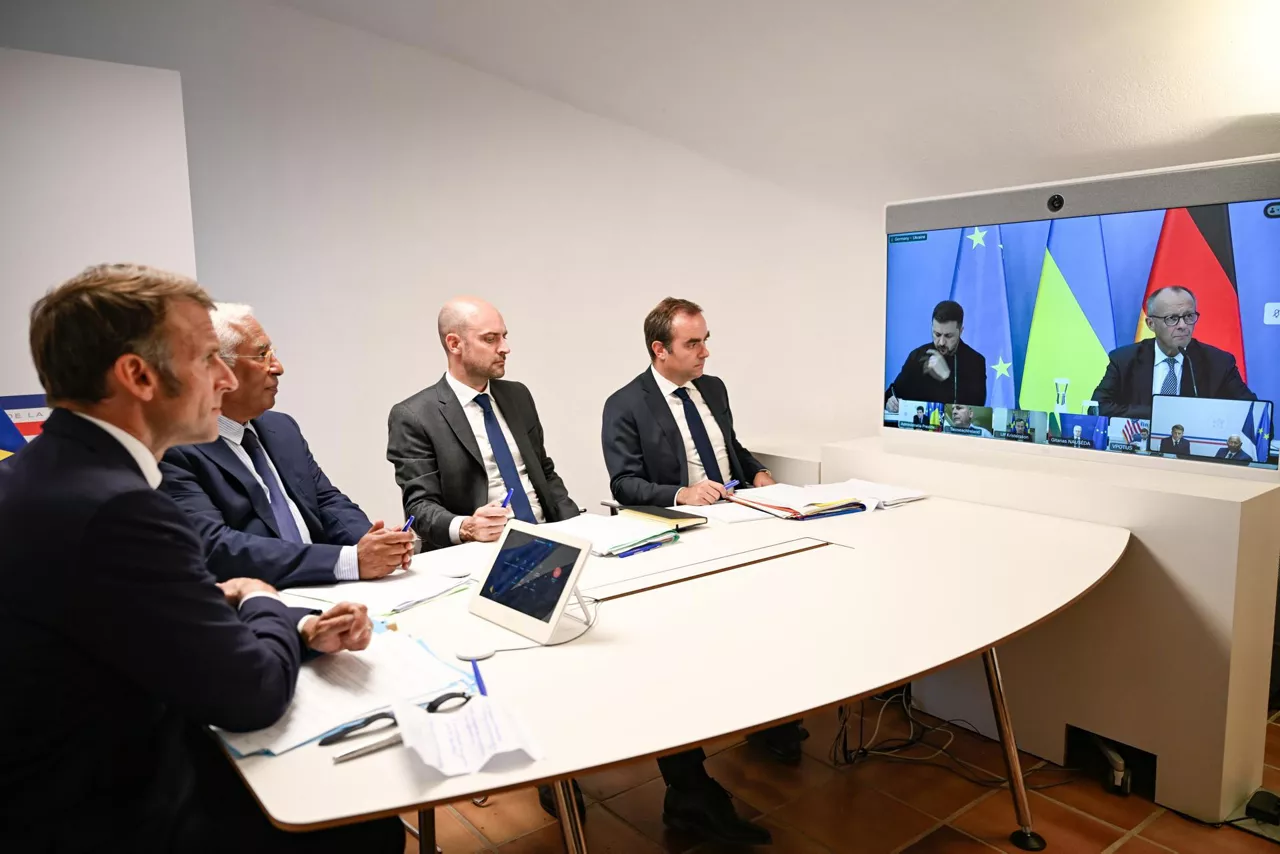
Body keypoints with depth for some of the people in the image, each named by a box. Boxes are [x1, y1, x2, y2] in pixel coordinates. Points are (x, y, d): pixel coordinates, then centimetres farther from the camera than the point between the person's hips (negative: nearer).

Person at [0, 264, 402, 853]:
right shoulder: (115, 508, -31)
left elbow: (176, 623, 7)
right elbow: (252, 694, -21)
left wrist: (300, 630, -6)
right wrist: (264, 605, -1)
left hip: (90, 775, 9)